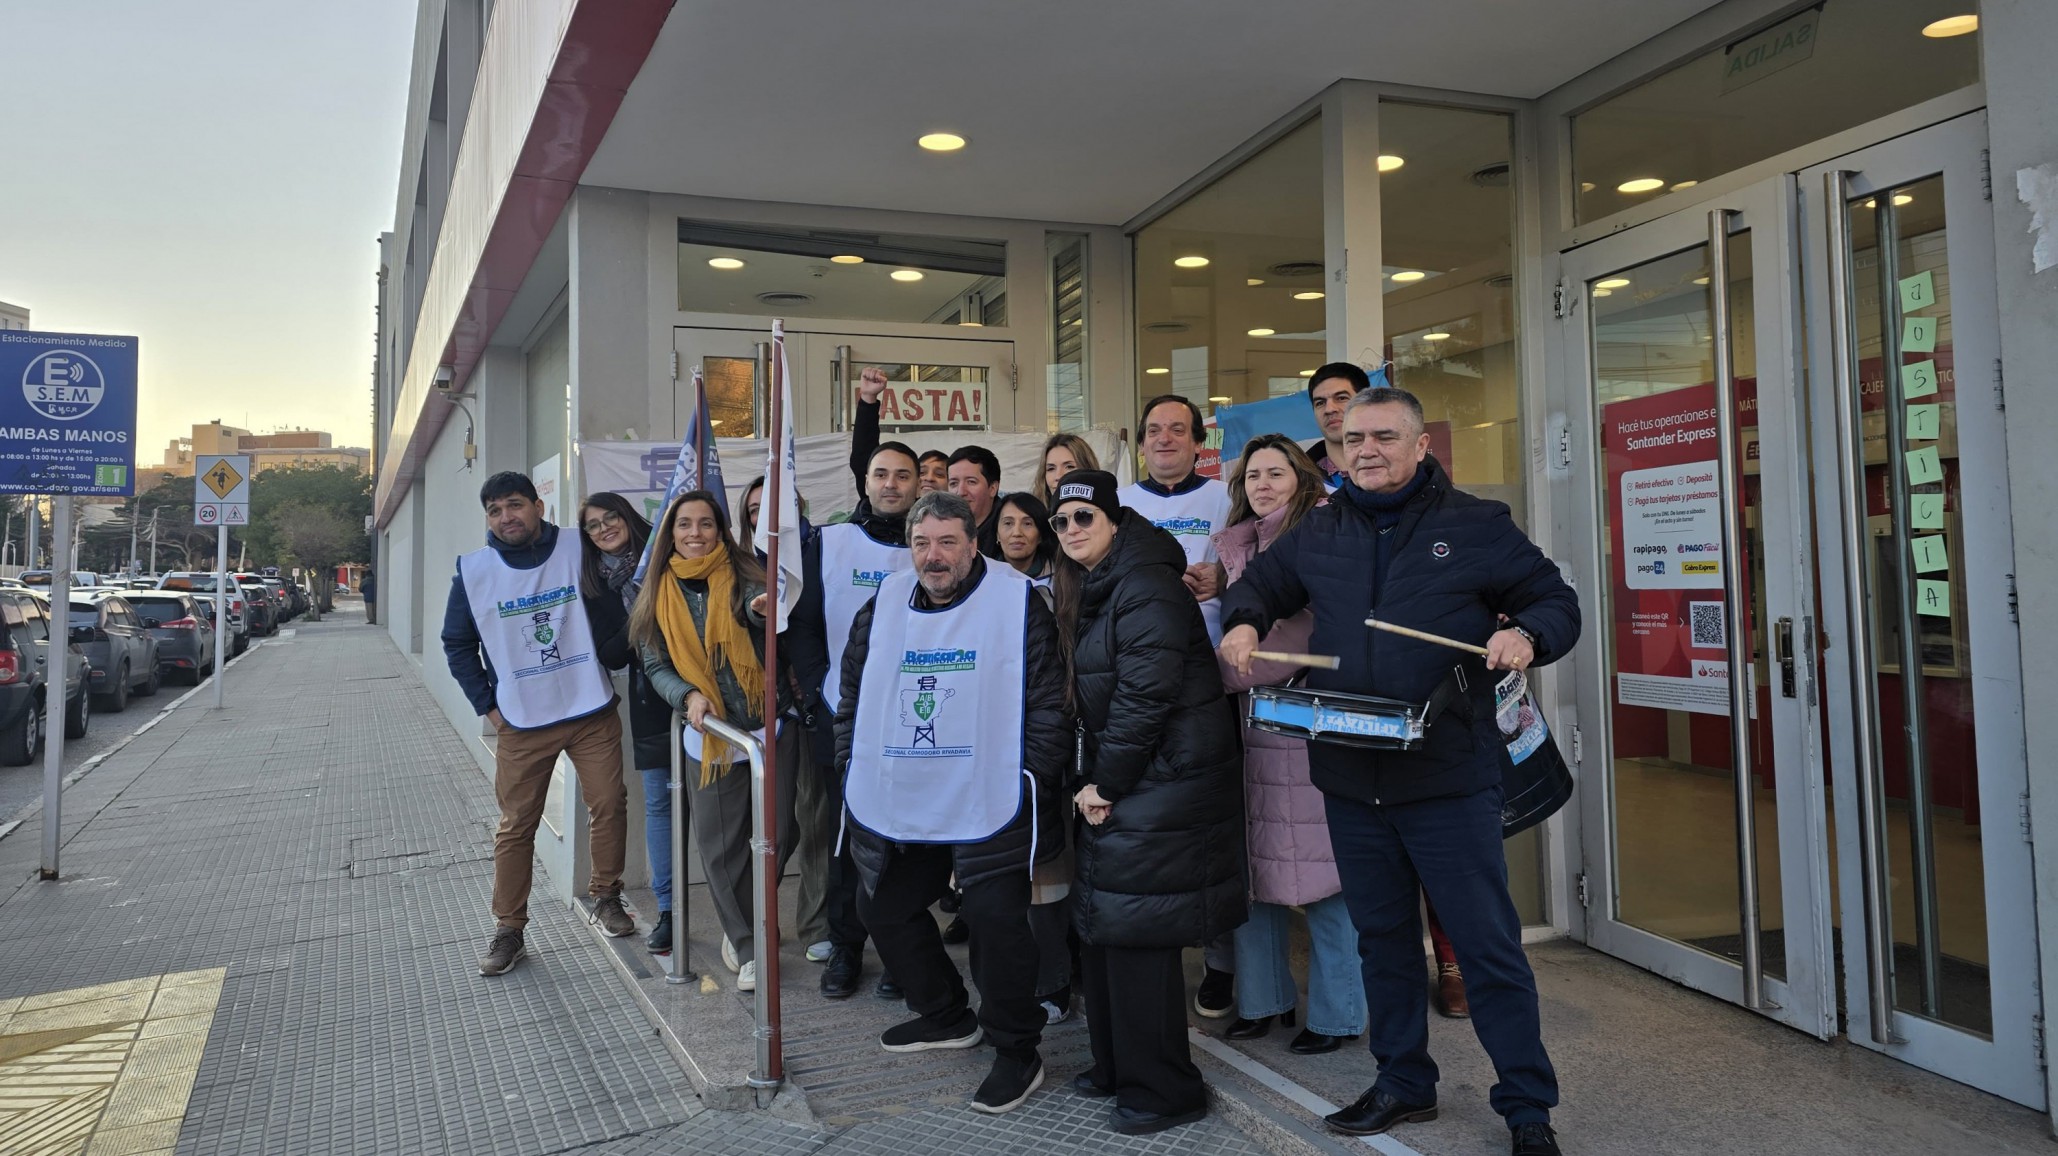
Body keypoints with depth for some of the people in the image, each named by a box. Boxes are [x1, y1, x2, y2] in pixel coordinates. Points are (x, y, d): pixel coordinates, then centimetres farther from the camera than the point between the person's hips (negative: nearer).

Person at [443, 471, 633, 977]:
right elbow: (458, 646, 7)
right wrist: (487, 706, 2)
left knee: (609, 805, 2)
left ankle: (606, 898, 23)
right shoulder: (473, 571, -2)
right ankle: (508, 930, 17)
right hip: (521, 725, 0)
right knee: (516, 827, 5)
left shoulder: (579, 551, -5)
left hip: (592, 712, 0)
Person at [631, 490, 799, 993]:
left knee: (777, 835, 3)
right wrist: (688, 695, -13)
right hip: (709, 735, 2)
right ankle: (747, 946, 22)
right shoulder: (661, 592, 5)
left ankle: (741, 924, 29)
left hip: (768, 727, -1)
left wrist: (763, 607, -47)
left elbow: (757, 603, -23)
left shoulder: (740, 574, -2)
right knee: (721, 846, 5)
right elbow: (655, 665, 6)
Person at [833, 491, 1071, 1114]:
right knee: (884, 907, 16)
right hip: (899, 803, 6)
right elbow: (853, 699, 15)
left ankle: (1017, 1050, 13)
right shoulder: (883, 608, 6)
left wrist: (1032, 778, -11)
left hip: (990, 807, -6)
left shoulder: (1017, 603, -9)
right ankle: (945, 1017, 38)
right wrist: (855, 770, 11)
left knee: (995, 918, -9)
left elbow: (1049, 703, -8)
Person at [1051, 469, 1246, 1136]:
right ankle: (1116, 1065, 30)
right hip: (1116, 783, 10)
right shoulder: (1092, 593, 15)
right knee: (1102, 924, 14)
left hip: (1163, 781, -10)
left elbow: (1146, 693, -21)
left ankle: (1162, 1091, 10)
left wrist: (1106, 783, -15)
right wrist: (1094, 782, 9)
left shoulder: (1145, 587, -15)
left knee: (1134, 930, -5)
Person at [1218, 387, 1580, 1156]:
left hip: (1449, 779, -4)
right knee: (1381, 939, 17)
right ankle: (1403, 1081, 34)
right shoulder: (1320, 533, 9)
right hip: (1350, 779, 4)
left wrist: (1526, 634, -18)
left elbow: (1556, 600, 3)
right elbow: (1261, 581, 24)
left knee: (1487, 943, 3)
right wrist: (1245, 622, 2)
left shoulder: (1475, 525, -2)